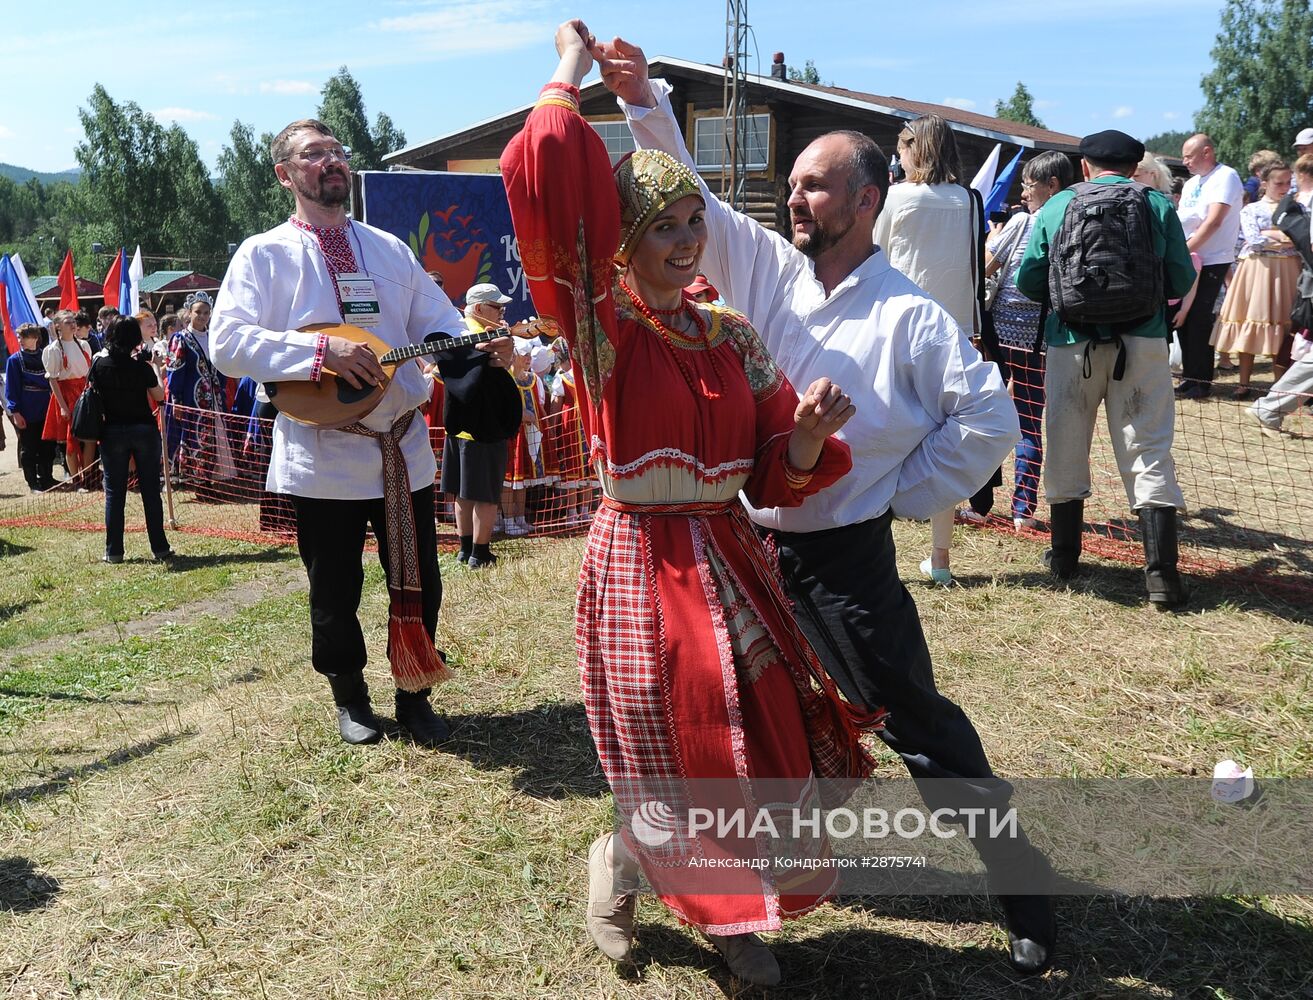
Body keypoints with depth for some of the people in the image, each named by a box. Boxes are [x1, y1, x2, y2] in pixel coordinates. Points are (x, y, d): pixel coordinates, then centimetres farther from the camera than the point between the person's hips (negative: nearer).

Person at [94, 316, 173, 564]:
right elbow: (159, 395, 1)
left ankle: (114, 551, 8)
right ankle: (160, 548, 7)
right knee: (151, 490, 4)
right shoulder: (141, 366, -9)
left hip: (112, 432, 1)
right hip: (144, 430, -1)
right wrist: (155, 369, 10)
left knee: (114, 492, 6)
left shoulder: (100, 363, -5)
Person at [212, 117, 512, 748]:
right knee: (335, 593, 9)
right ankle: (350, 699, 31)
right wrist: (321, 350, -23)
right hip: (322, 455, -3)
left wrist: (483, 347, -12)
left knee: (418, 585, 9)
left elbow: (439, 324, 10)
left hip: (403, 448, 4)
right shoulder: (265, 255, 0)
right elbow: (227, 343, -12)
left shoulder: (390, 250, 14)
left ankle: (414, 695, 28)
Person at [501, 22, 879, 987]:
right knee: (684, 780, 7)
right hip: (642, 568, -5)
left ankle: (732, 916, 37)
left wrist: (812, 429, -18)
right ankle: (616, 866, 41)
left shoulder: (733, 336, 7)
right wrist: (570, 73, -7)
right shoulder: (601, 323, -8)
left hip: (734, 562, 5)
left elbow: (781, 472, 4)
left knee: (766, 758, 10)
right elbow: (543, 175, -22)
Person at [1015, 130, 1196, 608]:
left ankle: (1064, 555, 24)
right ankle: (1161, 571, -2)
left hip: (1072, 342, 1)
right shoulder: (1158, 205, 3)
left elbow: (1027, 281, 0)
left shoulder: (1057, 206, 3)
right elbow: (1182, 281, 2)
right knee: (1149, 451, 3)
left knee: (1066, 448, 13)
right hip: (1142, 342, 0)